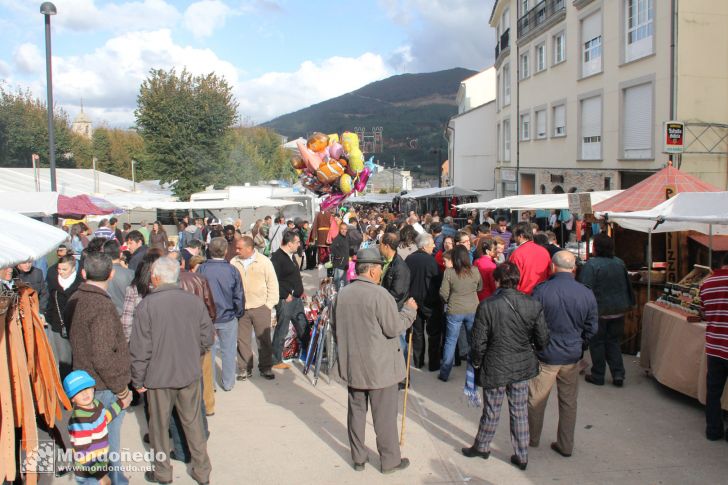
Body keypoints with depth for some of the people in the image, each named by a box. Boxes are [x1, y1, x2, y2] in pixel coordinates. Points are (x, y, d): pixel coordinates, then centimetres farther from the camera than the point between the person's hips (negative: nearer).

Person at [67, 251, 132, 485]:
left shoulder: (75, 299, 4)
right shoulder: (102, 306, -24)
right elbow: (103, 357, -27)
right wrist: (120, 387, -15)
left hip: (84, 380, 9)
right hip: (105, 387, -9)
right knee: (109, 439, 5)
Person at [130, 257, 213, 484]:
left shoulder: (146, 305, -15)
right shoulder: (195, 301, -6)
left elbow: (140, 348, -13)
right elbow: (207, 338, 2)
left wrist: (138, 380, -2)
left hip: (158, 377, -3)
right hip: (190, 374, 3)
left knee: (159, 425, 16)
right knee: (193, 423, 15)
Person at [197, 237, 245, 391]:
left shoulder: (202, 269, -10)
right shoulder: (232, 270, -12)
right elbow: (239, 296, -5)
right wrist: (238, 314, 10)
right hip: (228, 317, -1)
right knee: (228, 350, 12)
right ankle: (228, 383, 22)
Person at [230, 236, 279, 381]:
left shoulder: (264, 261, -4)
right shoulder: (234, 263, 3)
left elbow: (272, 284, -1)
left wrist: (269, 304, -5)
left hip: (260, 308, -2)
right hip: (240, 308, 2)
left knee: (264, 339, 5)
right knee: (242, 339, 7)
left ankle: (265, 368, 18)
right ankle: (245, 369, 20)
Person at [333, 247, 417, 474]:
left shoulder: (342, 294, 1)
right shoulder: (379, 294, -19)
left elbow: (337, 328, 11)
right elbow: (394, 328, -16)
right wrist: (409, 310, -2)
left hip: (352, 365, 6)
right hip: (379, 366, -6)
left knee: (356, 411, 16)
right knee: (384, 415, 7)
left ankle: (358, 458, 27)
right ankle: (390, 460, 20)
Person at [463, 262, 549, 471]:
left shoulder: (487, 306, -18)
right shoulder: (533, 305, -8)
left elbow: (479, 342, -13)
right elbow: (542, 340, -3)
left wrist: (476, 364, 4)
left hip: (495, 368, -3)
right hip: (523, 367, 3)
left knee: (491, 412, 15)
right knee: (520, 412, 17)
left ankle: (482, 447, 36)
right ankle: (521, 456, 28)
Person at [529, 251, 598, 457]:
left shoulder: (541, 291, -17)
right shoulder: (587, 293, -7)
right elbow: (592, 328, 2)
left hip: (546, 355, -3)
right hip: (572, 356, 3)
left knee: (536, 399, 15)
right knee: (569, 402, 16)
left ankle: (532, 439, 31)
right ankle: (566, 446, 26)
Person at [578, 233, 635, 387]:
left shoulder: (591, 264, -17)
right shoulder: (620, 263, 4)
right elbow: (628, 285, 14)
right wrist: (629, 303, 25)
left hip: (599, 311, -5)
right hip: (618, 310, 5)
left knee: (597, 343, 7)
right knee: (613, 342, 16)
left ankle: (598, 376, 14)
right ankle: (618, 374, 9)